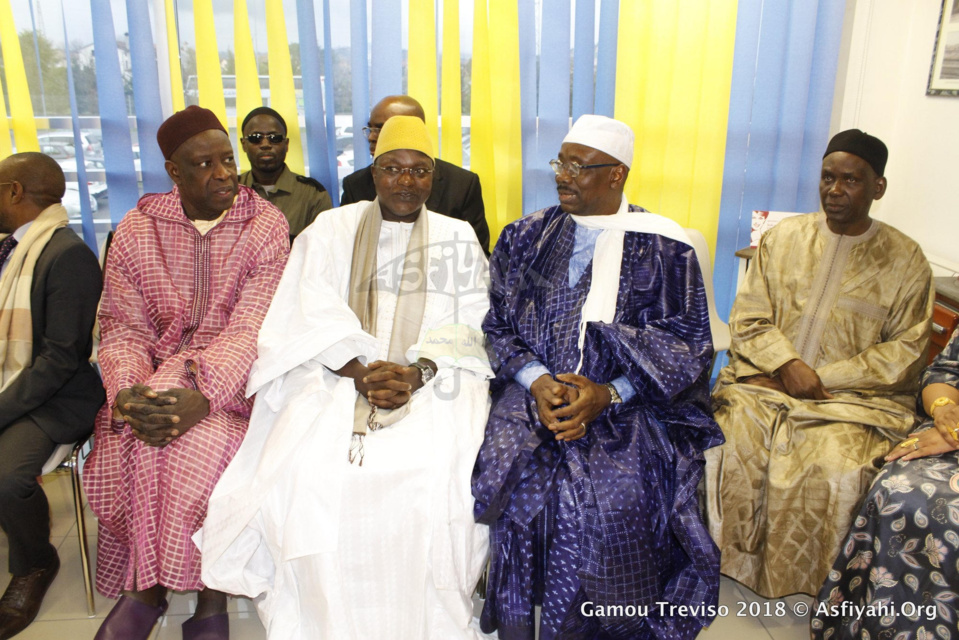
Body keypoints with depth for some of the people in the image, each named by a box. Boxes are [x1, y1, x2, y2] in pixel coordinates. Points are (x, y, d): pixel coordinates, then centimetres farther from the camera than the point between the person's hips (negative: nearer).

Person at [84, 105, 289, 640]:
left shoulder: (267, 227, -3)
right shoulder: (135, 233, 6)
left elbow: (251, 329, -13)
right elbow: (123, 328, 1)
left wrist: (204, 394, -30)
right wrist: (127, 392, -21)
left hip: (232, 376, -2)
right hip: (155, 371, 2)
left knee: (198, 440, -31)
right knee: (137, 436, -28)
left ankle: (149, 585, -9)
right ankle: (151, 581, -4)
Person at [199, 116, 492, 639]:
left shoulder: (458, 239, 14)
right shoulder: (331, 230, 13)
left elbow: (471, 327, 3)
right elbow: (313, 318, 2)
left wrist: (417, 372, -16)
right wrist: (362, 372, -16)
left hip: (435, 377, 0)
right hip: (338, 375, 1)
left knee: (443, 476, -28)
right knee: (308, 473, -26)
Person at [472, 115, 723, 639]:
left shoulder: (663, 248, 3)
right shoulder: (526, 237, 12)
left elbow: (684, 346, -1)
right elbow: (500, 326, 9)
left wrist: (606, 394, -15)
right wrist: (537, 381, -11)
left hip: (628, 403, -2)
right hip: (535, 391, 2)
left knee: (616, 494, -27)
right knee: (508, 476, -24)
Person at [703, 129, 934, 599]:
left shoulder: (905, 259, 5)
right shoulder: (783, 237, 10)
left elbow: (904, 353, 0)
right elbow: (748, 319, 5)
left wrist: (822, 378, -11)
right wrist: (786, 365, -14)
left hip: (854, 397, -1)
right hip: (765, 379, 2)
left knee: (831, 471, -29)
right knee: (728, 449, -26)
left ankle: (798, 592, -5)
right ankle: (732, 570, -6)